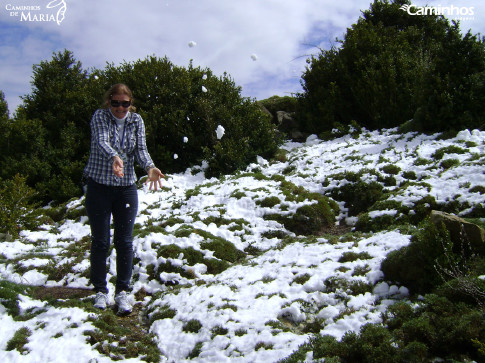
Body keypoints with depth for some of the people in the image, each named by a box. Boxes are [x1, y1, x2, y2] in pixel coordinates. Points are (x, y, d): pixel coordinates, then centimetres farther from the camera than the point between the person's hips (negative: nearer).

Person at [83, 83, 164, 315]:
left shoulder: (136, 121, 1)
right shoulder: (100, 116, -8)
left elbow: (141, 149, -10)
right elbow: (102, 141, -26)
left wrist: (150, 168, -31)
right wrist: (114, 158, -48)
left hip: (126, 187, 2)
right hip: (99, 186, -2)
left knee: (125, 241, 2)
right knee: (100, 241, 5)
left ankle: (122, 292, 13)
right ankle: (100, 290, 20)